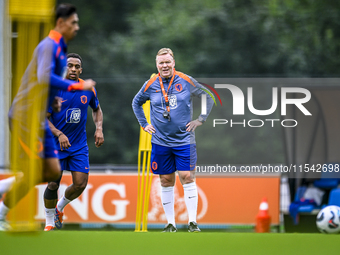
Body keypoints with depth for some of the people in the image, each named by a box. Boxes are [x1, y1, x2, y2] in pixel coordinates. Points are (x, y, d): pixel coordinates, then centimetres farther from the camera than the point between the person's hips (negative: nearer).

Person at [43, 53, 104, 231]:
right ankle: (49, 221, 15)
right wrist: (59, 134, -24)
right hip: (56, 144, -3)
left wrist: (99, 129, 3)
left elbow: (96, 109, 19)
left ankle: (60, 207, 24)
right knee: (53, 184, -6)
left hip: (79, 146, 3)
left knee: (80, 184, -6)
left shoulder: (88, 89, 0)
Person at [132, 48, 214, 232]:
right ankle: (170, 223, 11)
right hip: (160, 140, 2)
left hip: (184, 139, -1)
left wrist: (200, 120, 3)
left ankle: (192, 221, -5)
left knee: (187, 177, -8)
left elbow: (208, 98, 9)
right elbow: (136, 103, 20)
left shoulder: (186, 81, -2)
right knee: (166, 181, 4)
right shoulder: (151, 85, 2)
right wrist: (144, 124, 12)